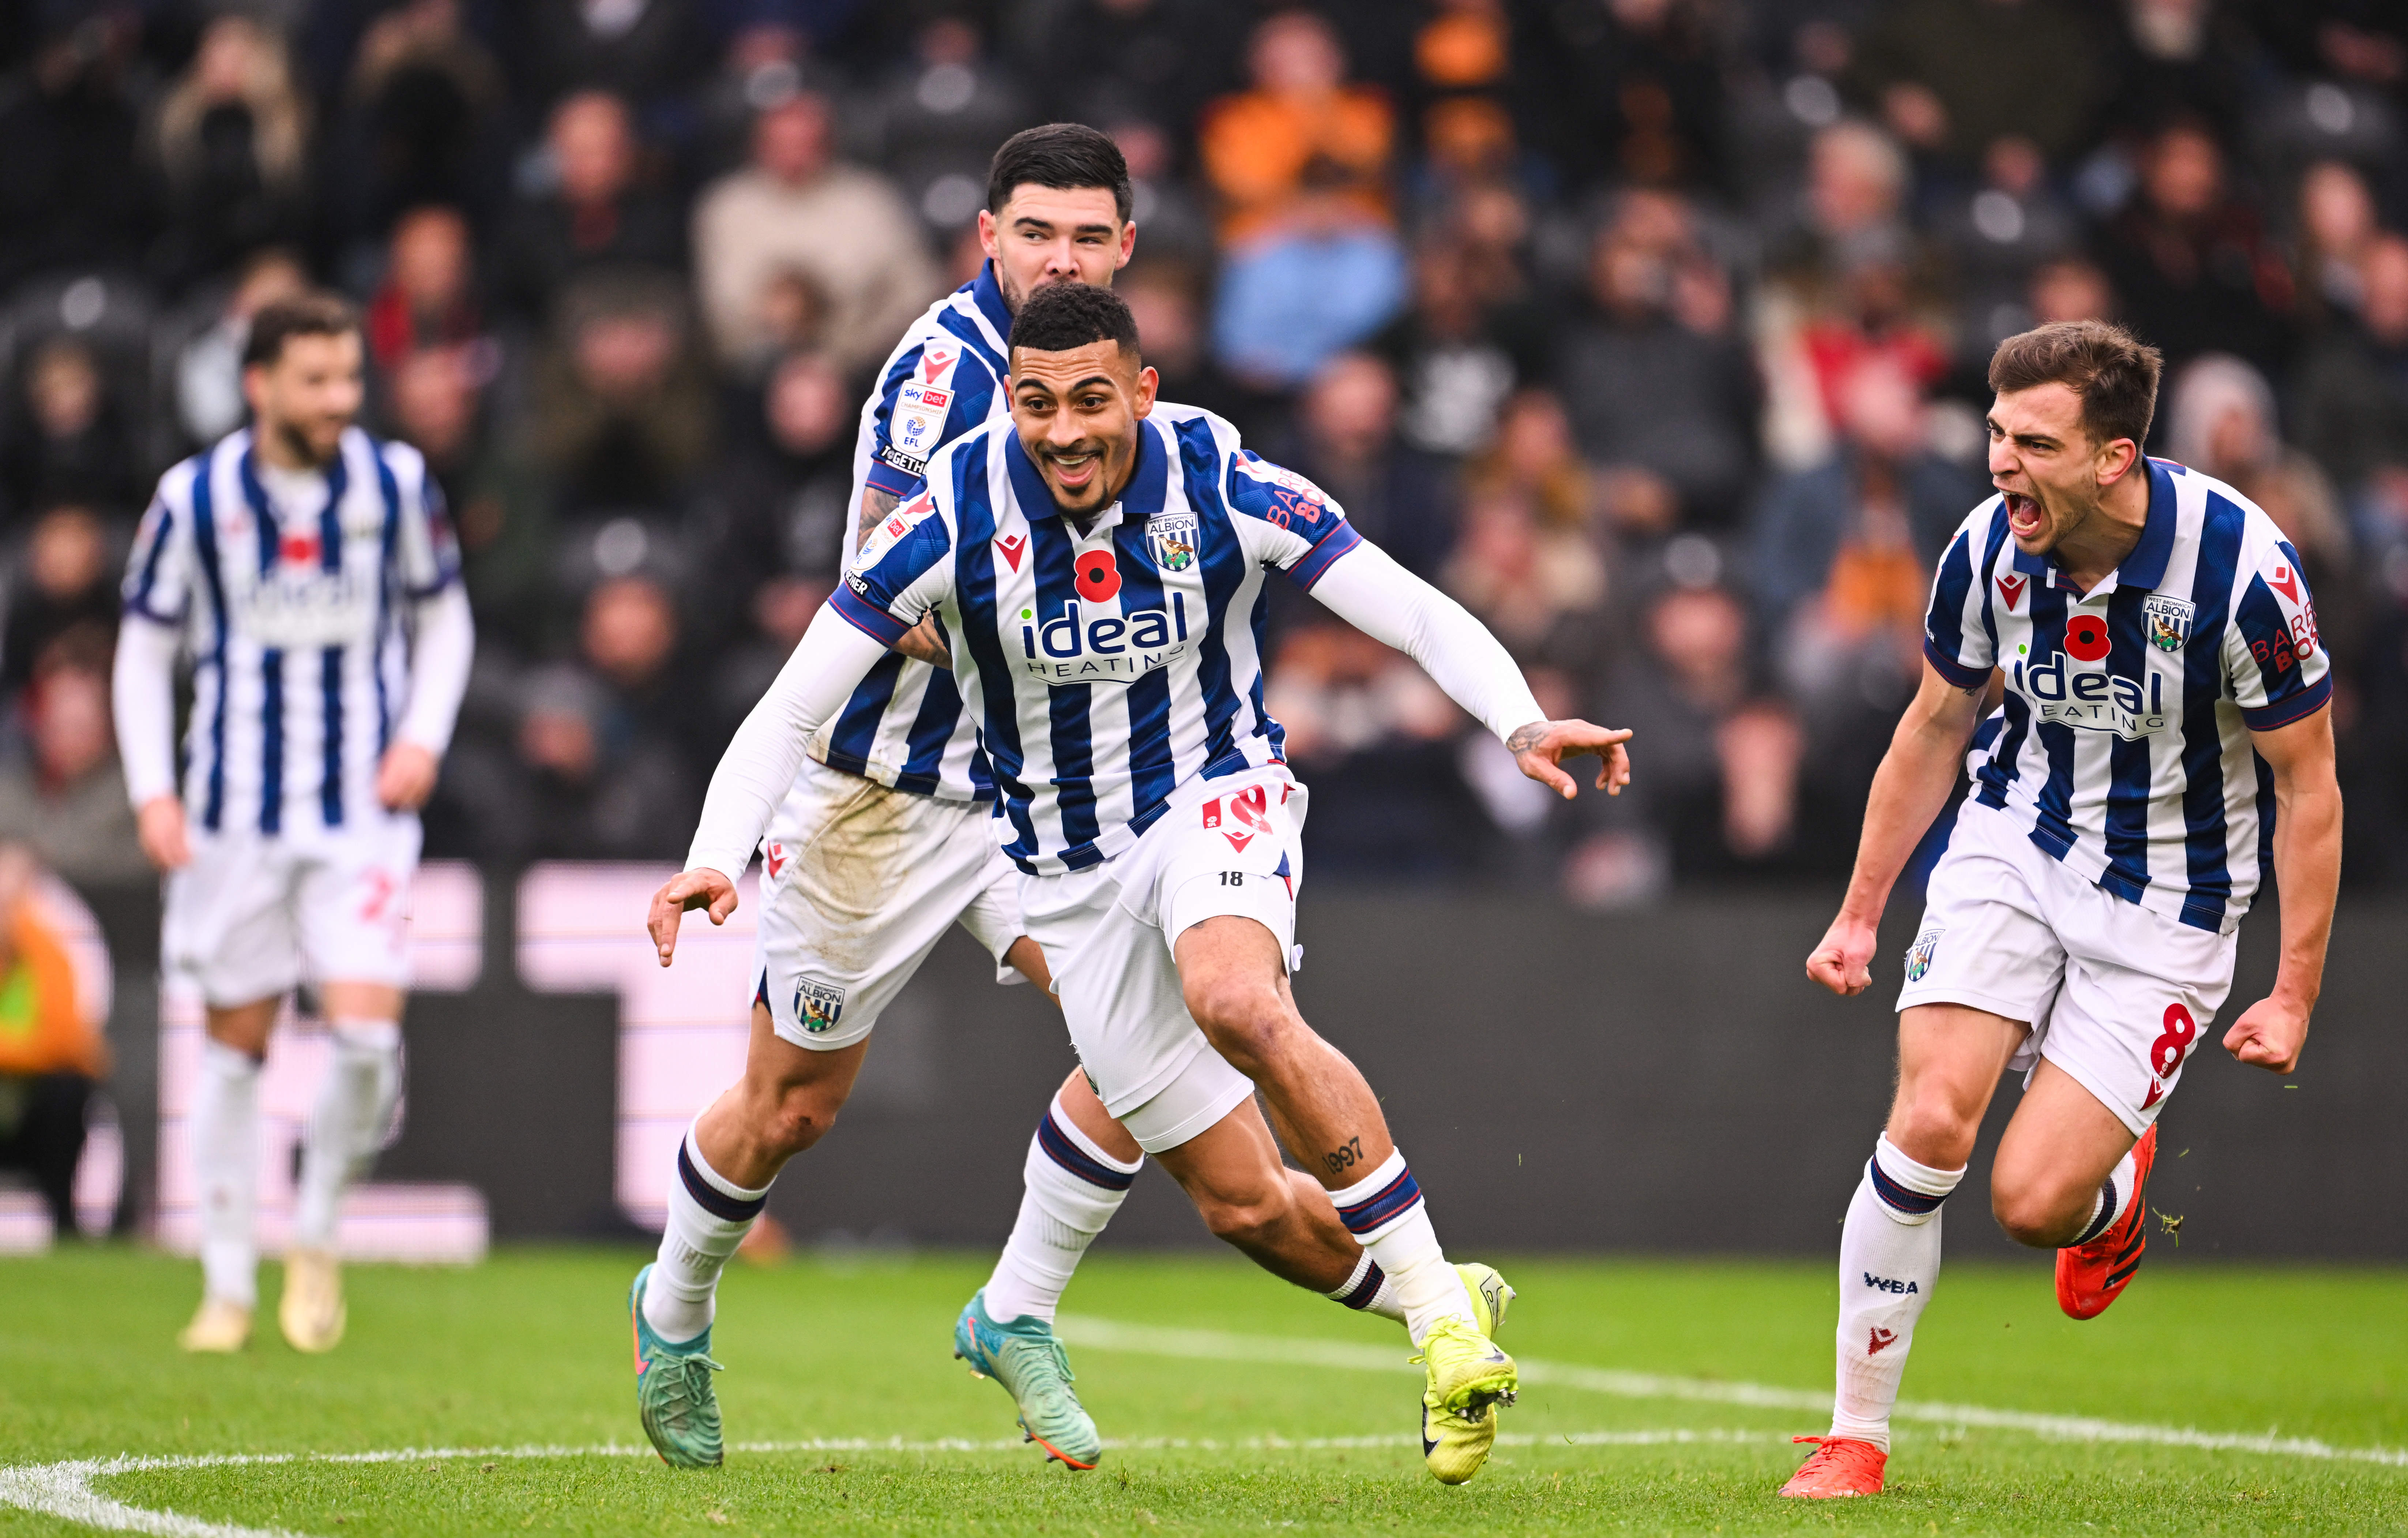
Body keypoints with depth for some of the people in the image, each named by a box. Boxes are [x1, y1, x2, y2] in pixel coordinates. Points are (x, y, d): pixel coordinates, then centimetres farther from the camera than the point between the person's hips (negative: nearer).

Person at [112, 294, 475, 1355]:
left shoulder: (396, 483, -1)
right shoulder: (193, 498, -3)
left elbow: (443, 619, 13)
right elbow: (145, 648, 5)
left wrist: (424, 737, -3)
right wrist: (151, 790, -5)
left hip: (364, 809, 0)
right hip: (236, 816, 0)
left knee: (367, 1034, -14)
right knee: (236, 1045, 5)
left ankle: (317, 1237, 11)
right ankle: (228, 1286, 17)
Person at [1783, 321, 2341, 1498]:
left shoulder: (2241, 567, -25)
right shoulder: (1990, 547, -13)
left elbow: (2309, 785, -13)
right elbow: (1936, 727, 7)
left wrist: (2294, 995, -13)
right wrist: (1859, 912, 10)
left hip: (2166, 907, -3)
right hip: (2015, 843, 3)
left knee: (2032, 1203, -12)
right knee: (1930, 1122, -17)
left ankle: (2115, 1192, 27)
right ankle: (1855, 1436, -2)